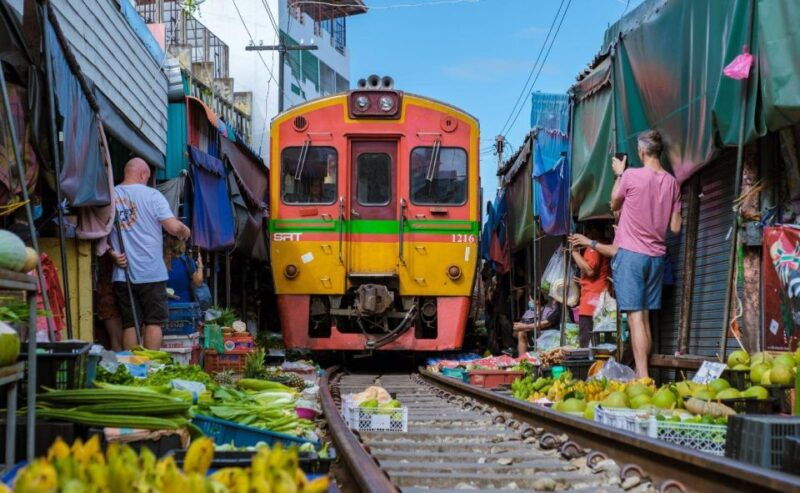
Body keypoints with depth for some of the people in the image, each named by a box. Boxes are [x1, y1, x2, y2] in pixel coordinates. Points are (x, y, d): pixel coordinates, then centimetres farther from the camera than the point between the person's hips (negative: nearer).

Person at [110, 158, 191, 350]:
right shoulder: (151, 195, -7)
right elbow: (173, 227, -12)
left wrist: (113, 253, 4)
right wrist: (185, 231, 8)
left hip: (122, 272, 3)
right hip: (151, 273, -3)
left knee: (129, 324, 9)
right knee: (153, 322, 4)